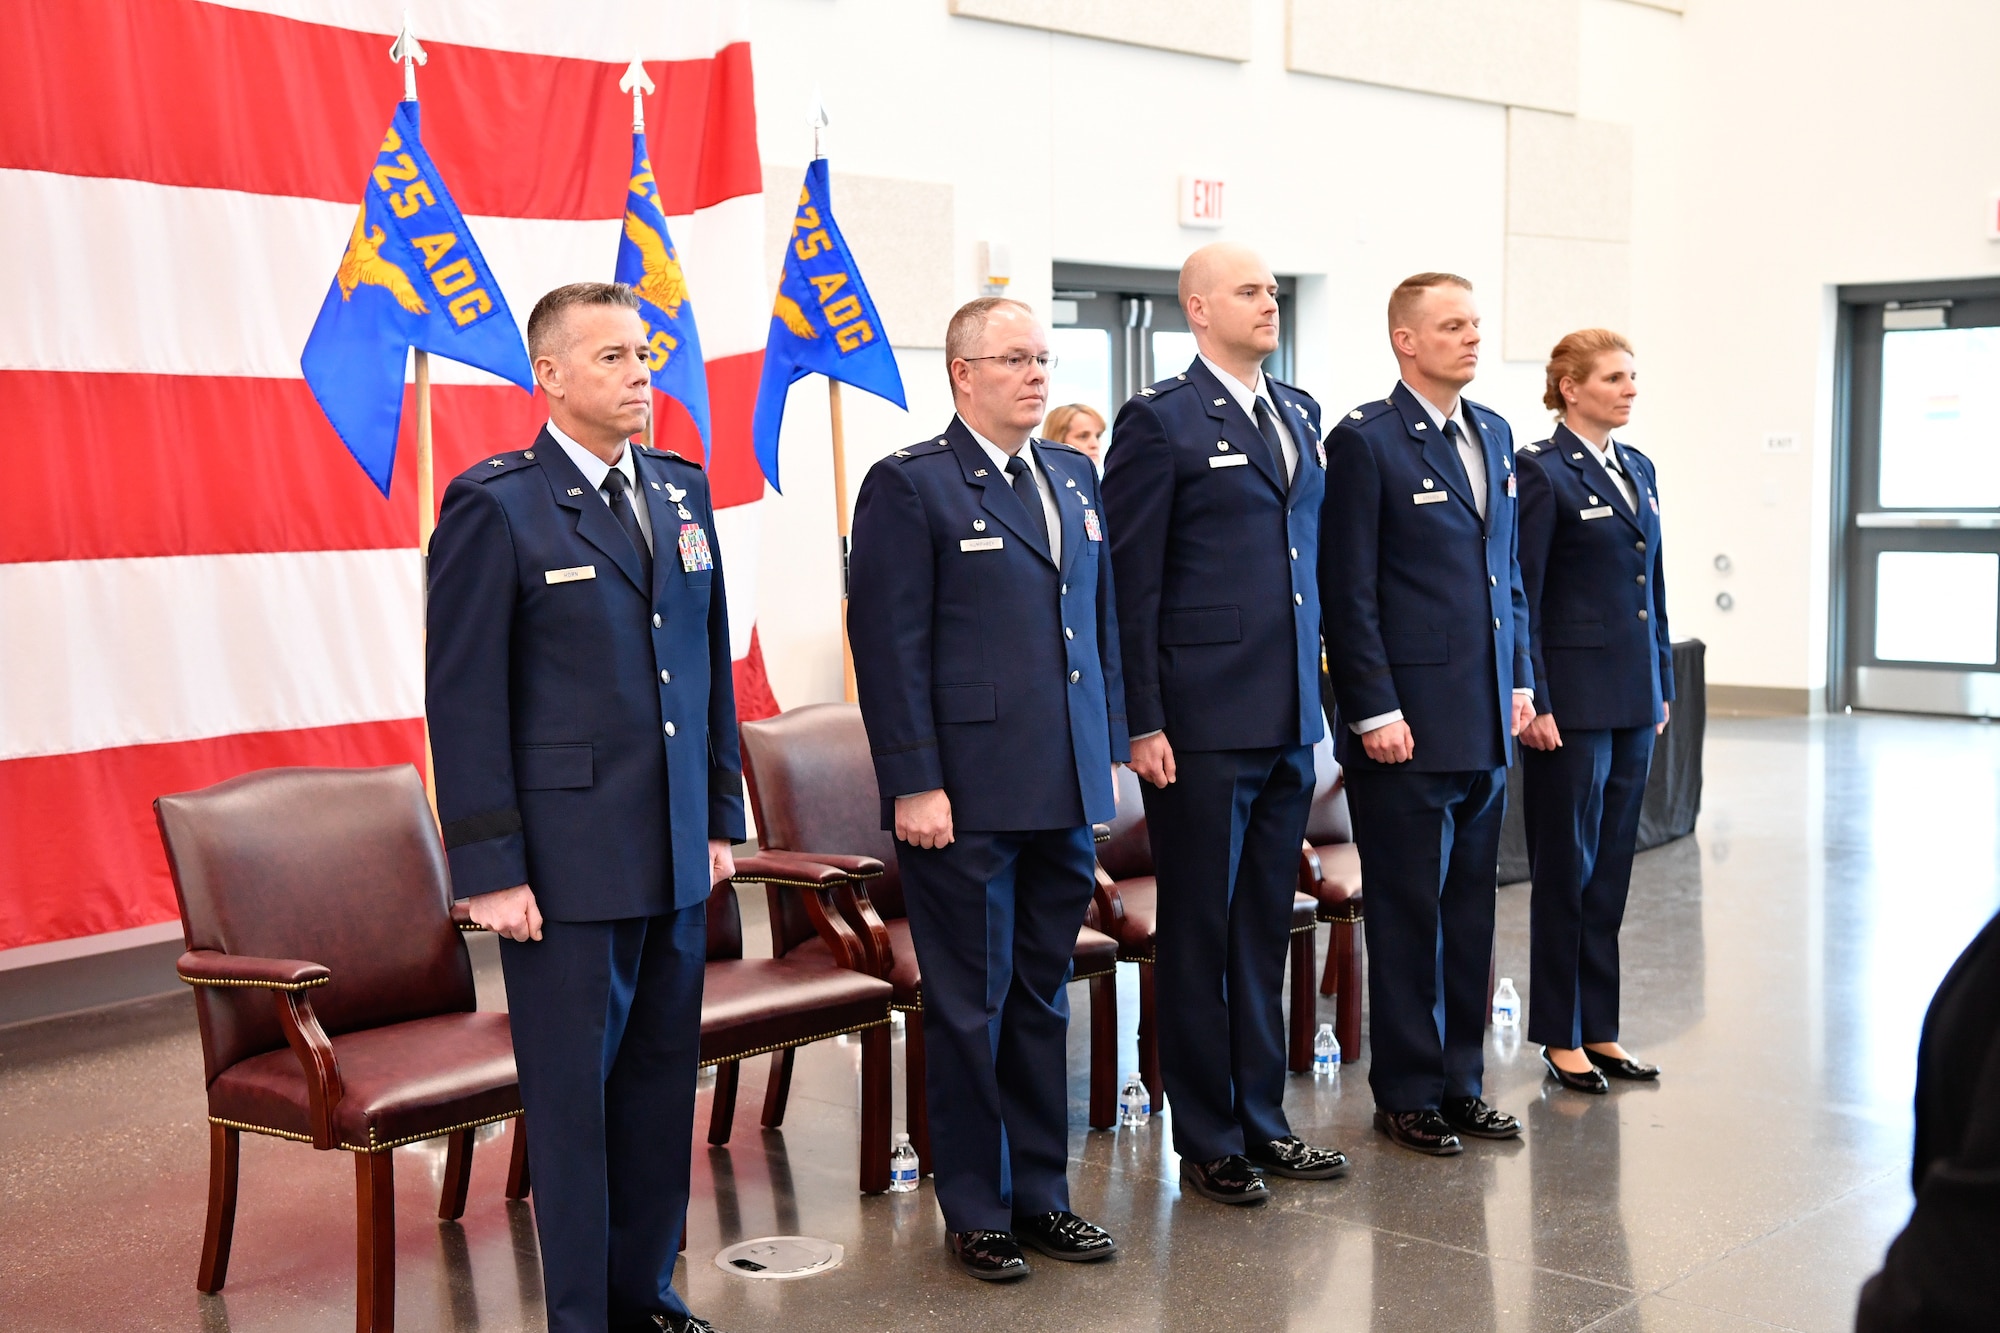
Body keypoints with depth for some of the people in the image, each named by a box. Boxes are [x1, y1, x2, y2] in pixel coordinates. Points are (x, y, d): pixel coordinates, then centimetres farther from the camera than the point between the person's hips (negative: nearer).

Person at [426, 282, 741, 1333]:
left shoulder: (682, 490, 11)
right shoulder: (495, 505, -8)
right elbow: (465, 699, -10)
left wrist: (720, 815, 13)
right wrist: (490, 870, -13)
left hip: (676, 856, 6)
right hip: (566, 860, -6)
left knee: (662, 1078, 13)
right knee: (573, 1090, 3)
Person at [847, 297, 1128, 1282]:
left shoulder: (1073, 476, 14)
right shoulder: (910, 485, -7)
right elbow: (889, 646, -11)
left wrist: (1109, 746, 13)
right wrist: (914, 785, -16)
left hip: (1065, 793, 7)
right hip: (966, 796, -6)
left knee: (1044, 998, 15)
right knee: (971, 1008, 4)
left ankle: (1041, 1193, 27)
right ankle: (976, 1211, 17)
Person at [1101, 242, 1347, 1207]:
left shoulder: (1300, 414, 14)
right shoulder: (1159, 421, -7)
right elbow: (1131, 583, -9)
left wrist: (1321, 689, 12)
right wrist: (1143, 722, -13)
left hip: (1291, 717, 7)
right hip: (1202, 724, -6)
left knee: (1266, 926, 14)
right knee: (1199, 933, 4)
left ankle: (1261, 1121, 25)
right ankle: (1207, 1141, 15)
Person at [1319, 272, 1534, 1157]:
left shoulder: (1494, 434, 13)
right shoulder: (1365, 441, -9)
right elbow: (1349, 592, -12)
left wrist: (1520, 681, 12)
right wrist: (1374, 711, -15)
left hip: (1486, 721, 7)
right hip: (1407, 722, -7)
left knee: (1470, 908, 13)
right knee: (1409, 911, 3)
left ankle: (1459, 1082, 24)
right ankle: (1407, 1093, 14)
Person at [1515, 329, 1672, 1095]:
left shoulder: (1639, 470, 13)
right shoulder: (1543, 472, -9)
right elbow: (1522, 596, -12)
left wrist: (1662, 686, 14)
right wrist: (1533, 703, -16)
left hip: (1633, 699, 7)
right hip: (1574, 699, -7)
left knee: (1612, 868, 12)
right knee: (1567, 868, 1)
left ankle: (1599, 1028, 20)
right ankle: (1561, 1038, 11)